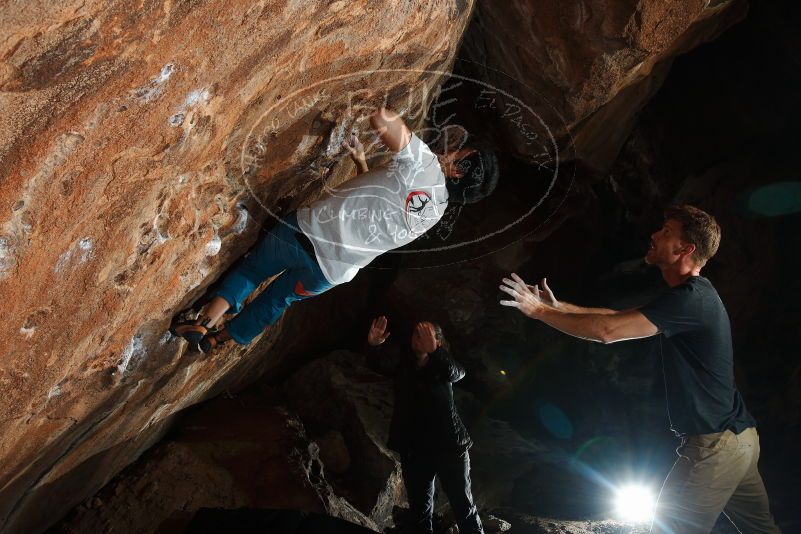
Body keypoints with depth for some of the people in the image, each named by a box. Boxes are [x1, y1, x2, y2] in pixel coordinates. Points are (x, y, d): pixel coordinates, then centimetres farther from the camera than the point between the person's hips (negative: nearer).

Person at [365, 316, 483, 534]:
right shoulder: (402, 365, 5)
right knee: (419, 509, 12)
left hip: (448, 445, -2)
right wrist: (373, 345, -38)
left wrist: (433, 351, -43)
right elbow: (380, 362, -15)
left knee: (463, 505, 3)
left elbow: (456, 372, -24)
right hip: (413, 449, 2)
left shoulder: (441, 366, 0)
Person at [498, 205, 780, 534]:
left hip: (714, 446, -10)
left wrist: (539, 311, -14)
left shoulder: (691, 299, -21)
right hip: (739, 436, 10)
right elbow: (619, 317, 17)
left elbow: (608, 330, -24)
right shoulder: (695, 294, 13)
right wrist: (559, 307, 11)